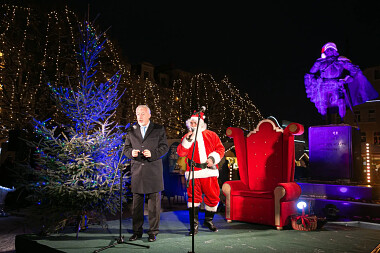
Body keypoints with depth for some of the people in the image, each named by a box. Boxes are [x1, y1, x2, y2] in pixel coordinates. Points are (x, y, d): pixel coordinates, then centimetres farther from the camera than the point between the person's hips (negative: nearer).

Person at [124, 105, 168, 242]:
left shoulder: (159, 130, 5)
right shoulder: (131, 131, 14)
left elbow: (165, 147, 0)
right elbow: (126, 148, 14)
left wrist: (152, 153, -16)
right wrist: (131, 152, -9)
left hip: (153, 172, -2)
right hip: (137, 172, 3)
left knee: (154, 203, 2)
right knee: (136, 204, 8)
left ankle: (153, 232, 13)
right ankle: (137, 231, 19)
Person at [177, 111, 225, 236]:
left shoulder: (211, 135, 10)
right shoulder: (187, 137, 9)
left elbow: (220, 149, 9)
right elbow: (181, 153, -3)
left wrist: (213, 158, -7)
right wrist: (187, 140, -14)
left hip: (210, 171, 1)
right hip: (194, 172, -1)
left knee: (213, 196, 6)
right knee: (193, 197, -4)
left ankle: (208, 220, 28)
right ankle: (194, 225, 5)